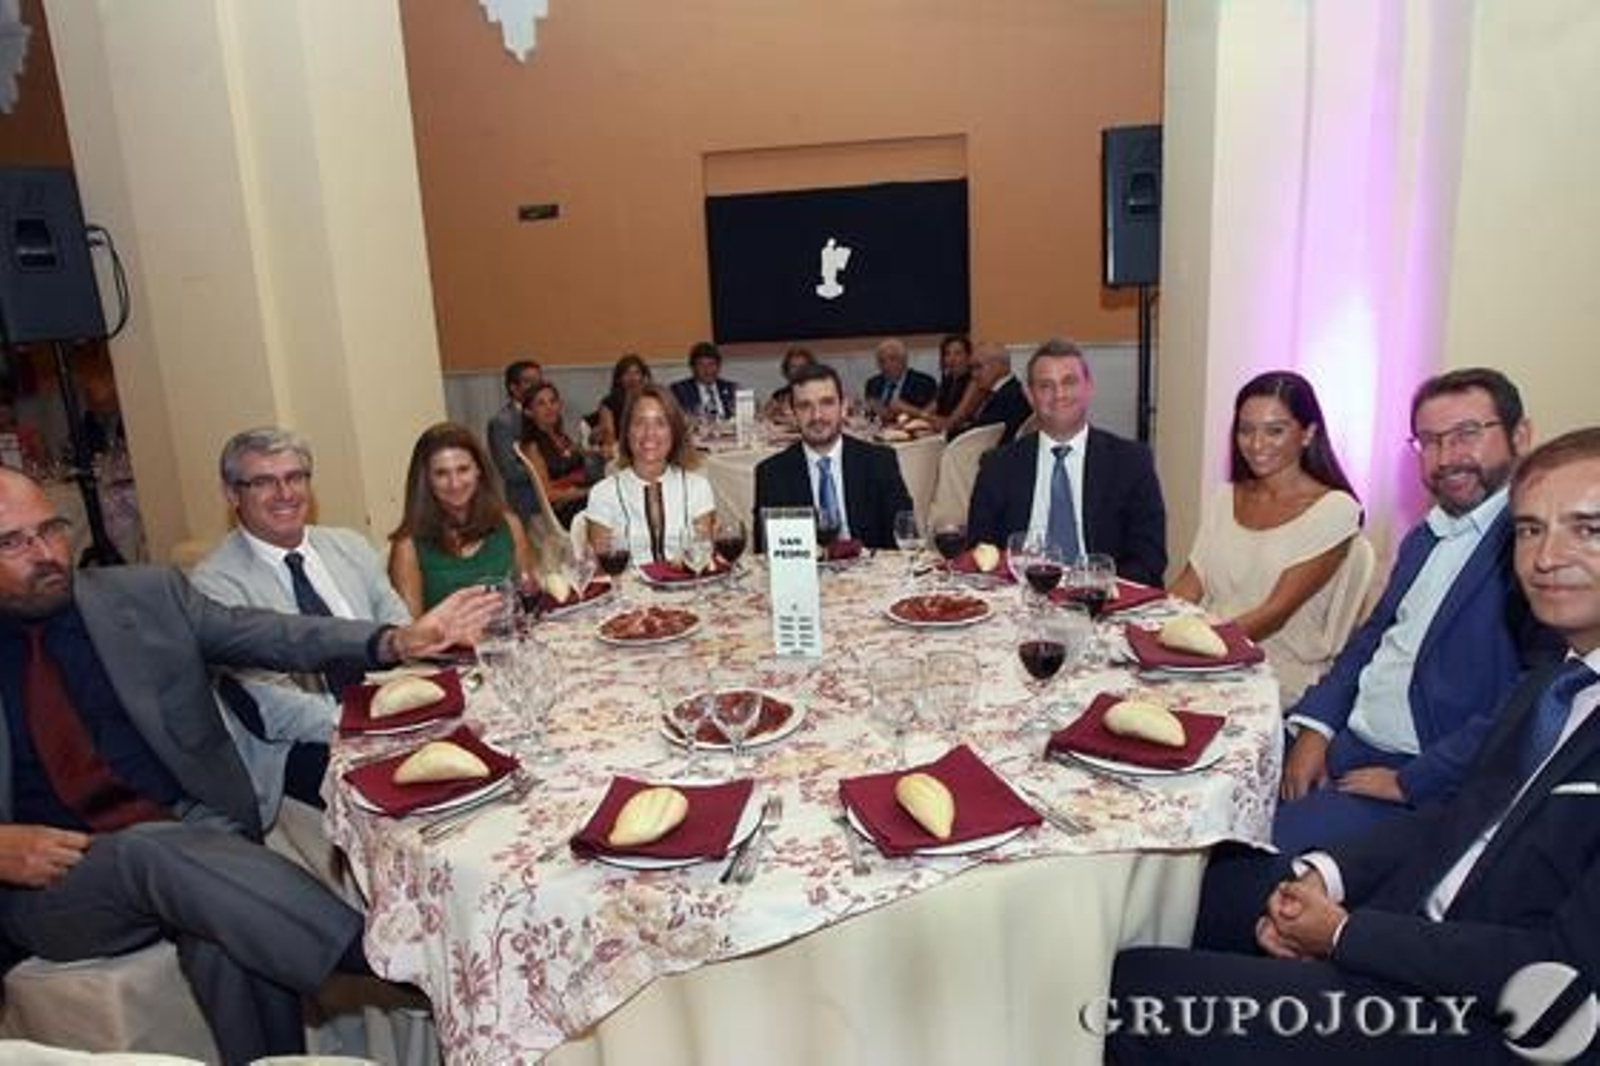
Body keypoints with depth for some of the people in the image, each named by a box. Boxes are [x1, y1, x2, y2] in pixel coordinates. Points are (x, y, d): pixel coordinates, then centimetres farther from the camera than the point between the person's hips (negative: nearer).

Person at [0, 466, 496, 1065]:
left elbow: (276, 637, -4)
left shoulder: (148, 595, 5)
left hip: (190, 831, 1)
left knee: (225, 934, -32)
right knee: (154, 849, -33)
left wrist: (396, 641, -21)